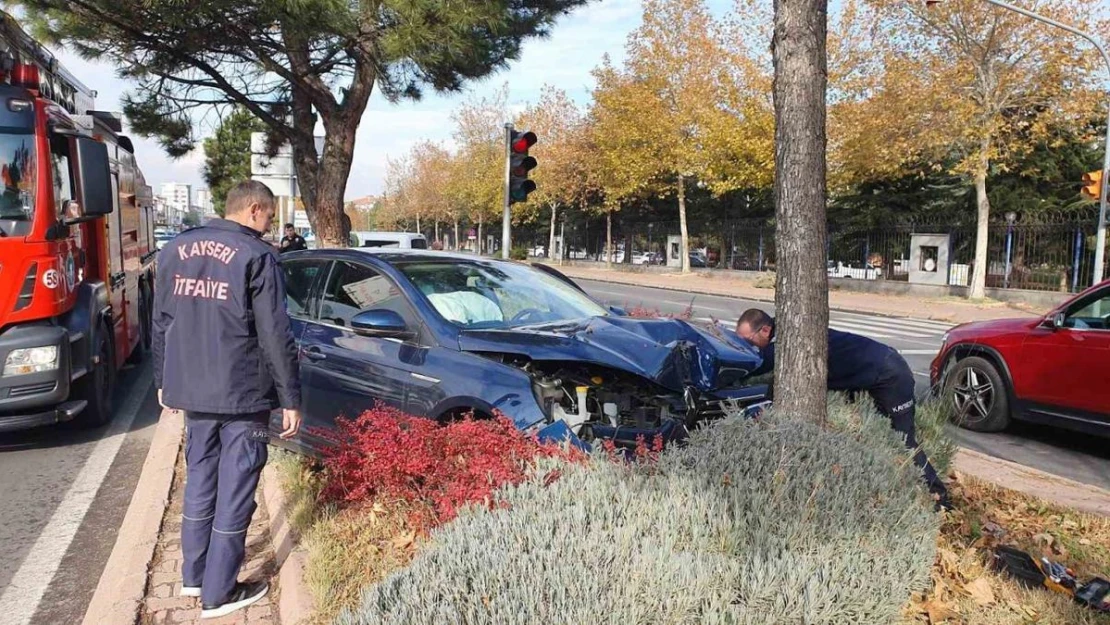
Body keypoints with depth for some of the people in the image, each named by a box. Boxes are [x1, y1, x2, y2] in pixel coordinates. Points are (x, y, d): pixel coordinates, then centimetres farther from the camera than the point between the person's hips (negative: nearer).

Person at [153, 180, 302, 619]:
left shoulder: (176, 249, 9)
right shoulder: (256, 257, -12)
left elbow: (161, 323, 14)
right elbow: (276, 336, -14)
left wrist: (164, 381, 23)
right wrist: (291, 398, -9)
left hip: (192, 390, 7)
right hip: (242, 394, -7)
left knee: (199, 480, 20)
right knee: (234, 489, 3)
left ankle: (193, 575, 31)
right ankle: (219, 593, 11)